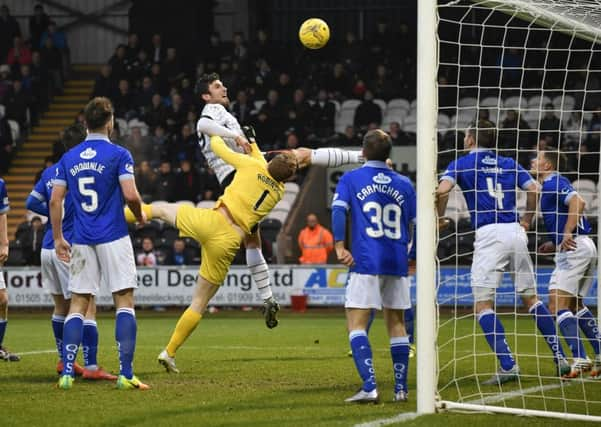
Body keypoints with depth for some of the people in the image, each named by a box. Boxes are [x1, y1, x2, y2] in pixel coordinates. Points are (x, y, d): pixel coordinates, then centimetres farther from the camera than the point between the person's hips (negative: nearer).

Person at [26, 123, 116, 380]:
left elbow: (31, 203, 9)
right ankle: (91, 367, -11)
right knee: (88, 308, -5)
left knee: (61, 307, 19)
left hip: (49, 249, 7)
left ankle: (64, 361, 28)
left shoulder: (50, 172, 8)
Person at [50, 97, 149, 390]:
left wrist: (58, 238, 14)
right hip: (114, 239, -4)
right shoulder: (119, 155, -5)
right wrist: (140, 216, 7)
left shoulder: (68, 158, 8)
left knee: (78, 305, 7)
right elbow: (130, 195, -14)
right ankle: (126, 374, -8)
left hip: (82, 241, 4)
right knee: (124, 302, -1)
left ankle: (67, 373, -2)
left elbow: (55, 201, 6)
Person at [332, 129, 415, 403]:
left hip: (365, 261, -4)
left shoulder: (351, 179, 3)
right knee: (396, 323, 12)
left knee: (356, 324, -4)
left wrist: (339, 246, -16)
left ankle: (369, 387, -18)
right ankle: (401, 388, 10)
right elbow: (416, 224, 13)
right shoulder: (404, 184, 12)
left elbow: (338, 210, -12)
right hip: (397, 263, 4)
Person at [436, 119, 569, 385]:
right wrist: (526, 221, 21)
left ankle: (507, 366, -15)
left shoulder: (461, 164, 5)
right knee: (530, 298, 15)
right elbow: (533, 189, 9)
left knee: (482, 304, -3)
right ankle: (560, 357, 13)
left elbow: (442, 191, -11)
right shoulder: (508, 164, 17)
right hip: (515, 233, 5)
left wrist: (439, 218, 4)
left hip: (488, 234, -5)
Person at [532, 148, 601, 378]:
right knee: (575, 305, 20)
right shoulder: (552, 184, 22)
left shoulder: (553, 183, -9)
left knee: (557, 304, -13)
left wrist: (567, 235, -27)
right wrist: (555, 244, 20)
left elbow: (578, 202, -26)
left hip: (575, 248, -11)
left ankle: (580, 359, -21)